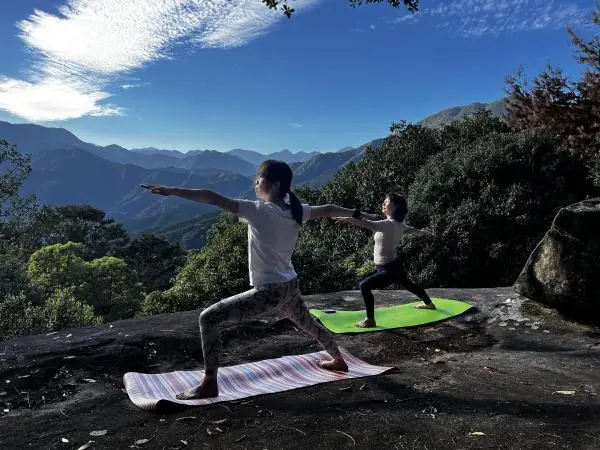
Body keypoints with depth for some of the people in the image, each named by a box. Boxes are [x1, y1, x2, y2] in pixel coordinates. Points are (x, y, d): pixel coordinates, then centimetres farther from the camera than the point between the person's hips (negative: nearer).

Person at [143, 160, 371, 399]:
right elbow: (327, 210, 19)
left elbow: (214, 198, -21)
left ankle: (209, 384, -3)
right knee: (308, 323, 35)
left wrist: (172, 191, -21)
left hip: (268, 290, -8)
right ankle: (338, 360, 54)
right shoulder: (296, 212, 4)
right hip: (290, 286, 8)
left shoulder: (258, 210, -15)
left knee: (208, 318, -5)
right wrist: (354, 213, 38)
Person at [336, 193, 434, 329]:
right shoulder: (399, 224, 1)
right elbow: (410, 229, 23)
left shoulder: (389, 224, -27)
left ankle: (370, 320, -10)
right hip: (395, 265, 10)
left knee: (364, 286, -16)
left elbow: (367, 223, -42)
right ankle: (429, 303, 57)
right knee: (408, 284, 32)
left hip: (389, 269, -10)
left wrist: (346, 219, -49)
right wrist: (422, 232, 45)